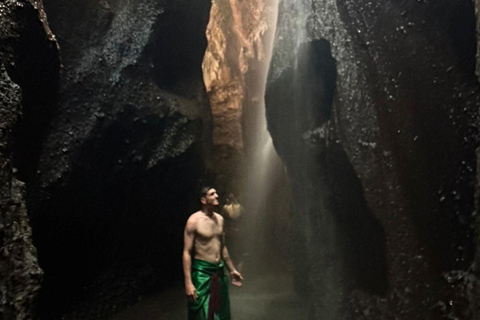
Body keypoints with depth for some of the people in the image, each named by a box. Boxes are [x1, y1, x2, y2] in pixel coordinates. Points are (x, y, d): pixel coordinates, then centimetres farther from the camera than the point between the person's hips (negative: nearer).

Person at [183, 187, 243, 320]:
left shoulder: (219, 219, 7)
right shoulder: (194, 220, -15)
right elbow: (187, 252, -17)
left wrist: (232, 270, 20)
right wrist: (188, 282, -22)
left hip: (219, 271, 7)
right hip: (202, 272, -7)